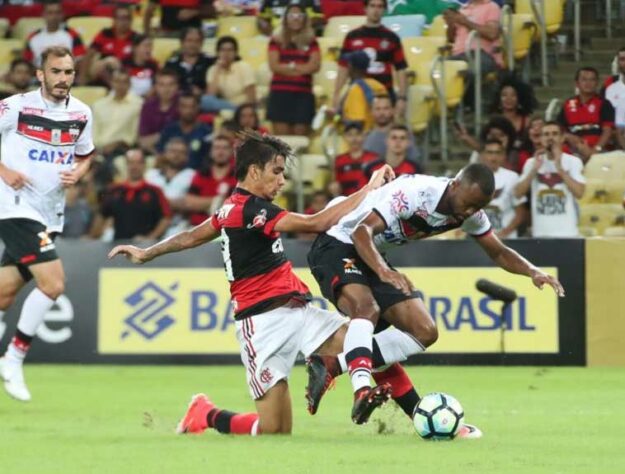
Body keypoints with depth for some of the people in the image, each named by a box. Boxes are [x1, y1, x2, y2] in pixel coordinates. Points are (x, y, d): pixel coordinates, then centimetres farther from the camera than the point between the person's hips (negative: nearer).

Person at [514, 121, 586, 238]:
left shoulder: (573, 162, 0)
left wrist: (559, 168, -14)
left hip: (566, 232, -3)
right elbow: (518, 193, 3)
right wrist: (534, 170, -7)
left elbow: (579, 192, -12)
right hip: (540, 232, 3)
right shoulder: (532, 163, 10)